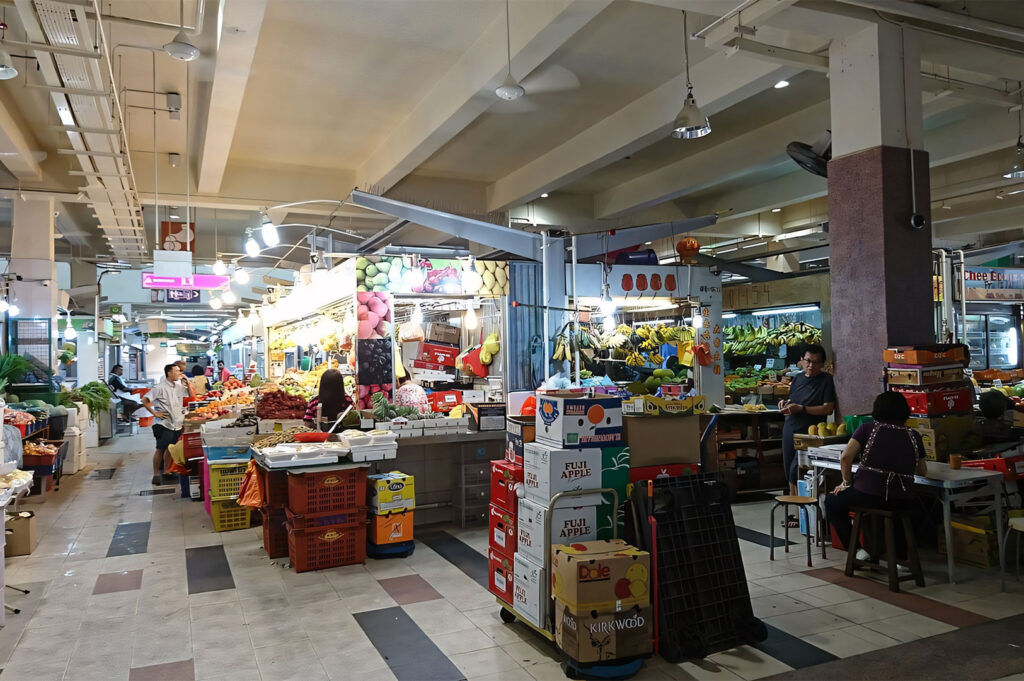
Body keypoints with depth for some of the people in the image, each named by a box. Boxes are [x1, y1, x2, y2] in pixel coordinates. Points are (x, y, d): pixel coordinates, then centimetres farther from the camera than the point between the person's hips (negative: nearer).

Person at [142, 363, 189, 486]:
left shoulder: (179, 386, 11)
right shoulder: (160, 387, -10)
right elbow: (145, 400, -12)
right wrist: (154, 413, -13)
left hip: (177, 424, 7)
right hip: (164, 424, -7)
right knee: (160, 449, -5)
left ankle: (166, 473, 22)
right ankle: (156, 475, 2)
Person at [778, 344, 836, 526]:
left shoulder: (826, 380, -5)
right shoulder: (797, 378, 15)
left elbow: (828, 408, -13)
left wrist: (801, 408, -19)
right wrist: (786, 404, 4)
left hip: (809, 432, -7)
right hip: (790, 429, 7)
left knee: (796, 472, -10)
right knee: (789, 472, 9)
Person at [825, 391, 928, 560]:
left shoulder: (867, 429, 0)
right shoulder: (914, 436, 8)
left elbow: (846, 457, -11)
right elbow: (922, 471, 18)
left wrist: (847, 483, 3)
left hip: (868, 494, -4)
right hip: (902, 500, 4)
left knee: (832, 501, 22)